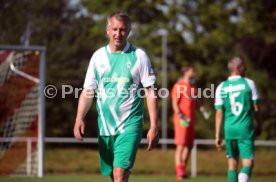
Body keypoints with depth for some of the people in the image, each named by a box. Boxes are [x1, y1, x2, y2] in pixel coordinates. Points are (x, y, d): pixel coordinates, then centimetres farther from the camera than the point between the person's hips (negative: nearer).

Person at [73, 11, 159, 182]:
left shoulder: (139, 55, -2)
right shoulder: (98, 56, 8)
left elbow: (151, 92, -2)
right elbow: (88, 91, 8)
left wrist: (154, 126, -8)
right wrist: (79, 118, -8)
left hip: (130, 125, -4)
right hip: (104, 127, 4)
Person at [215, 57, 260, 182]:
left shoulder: (221, 87, 3)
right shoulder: (248, 83, -4)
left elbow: (219, 113, 1)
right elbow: (256, 108, 0)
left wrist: (217, 135, 5)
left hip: (229, 129, 3)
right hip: (245, 129, -3)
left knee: (232, 162, 14)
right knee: (248, 163, -2)